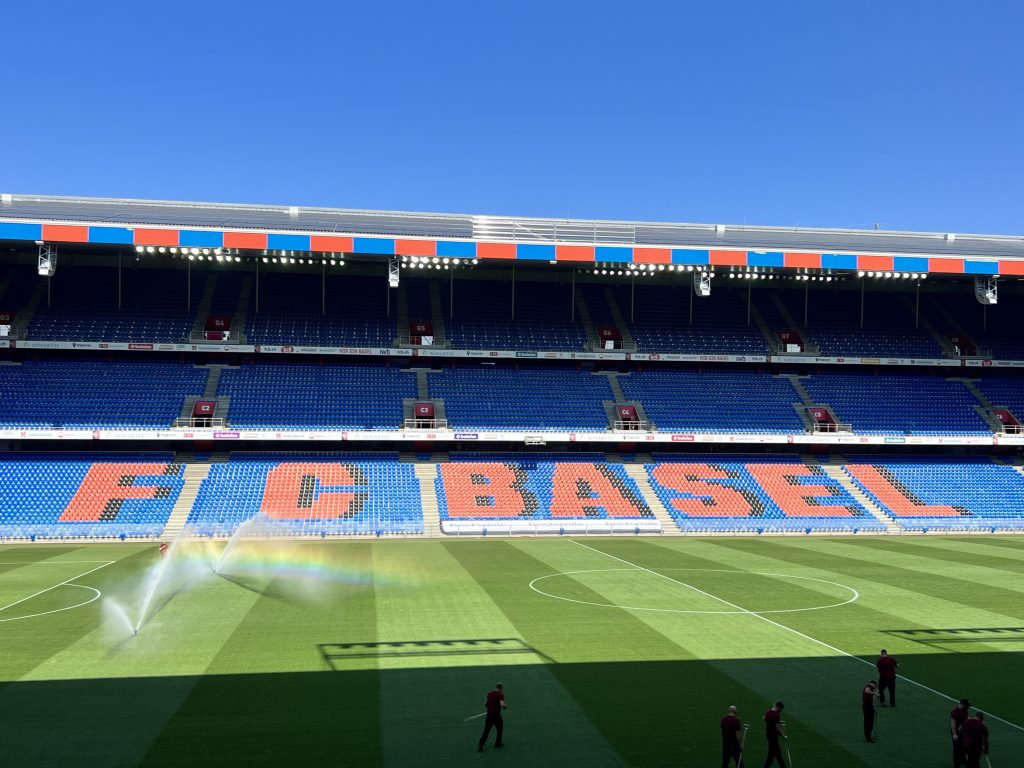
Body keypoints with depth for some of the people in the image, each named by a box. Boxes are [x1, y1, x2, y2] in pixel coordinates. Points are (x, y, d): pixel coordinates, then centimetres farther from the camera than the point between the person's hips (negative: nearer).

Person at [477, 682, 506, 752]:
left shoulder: (489, 693, 6)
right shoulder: (500, 695, -12)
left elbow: (485, 704, 11)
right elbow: (502, 704, -25)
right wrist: (506, 706, -5)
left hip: (489, 714, 4)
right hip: (496, 715, -4)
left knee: (486, 731, 8)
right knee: (500, 729, 20)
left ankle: (480, 745, -6)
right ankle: (498, 744, 30)